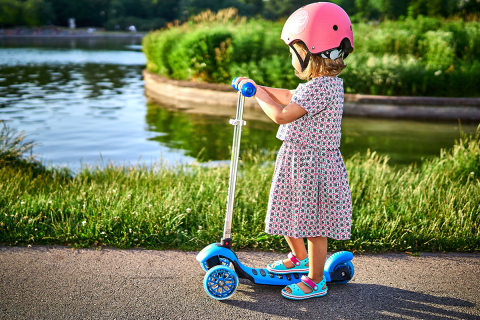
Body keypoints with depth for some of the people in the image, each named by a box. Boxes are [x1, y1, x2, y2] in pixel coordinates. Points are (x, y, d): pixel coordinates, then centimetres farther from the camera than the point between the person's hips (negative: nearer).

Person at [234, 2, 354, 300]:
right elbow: (291, 96, 24)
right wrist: (259, 87, 22)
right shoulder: (328, 82, 9)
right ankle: (300, 258, 46)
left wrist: (258, 94, -9)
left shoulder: (319, 88, -24)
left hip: (311, 166, -10)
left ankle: (315, 281, 19)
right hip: (298, 162, 10)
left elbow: (282, 115, -23)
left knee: (314, 225, 4)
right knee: (288, 215, 23)